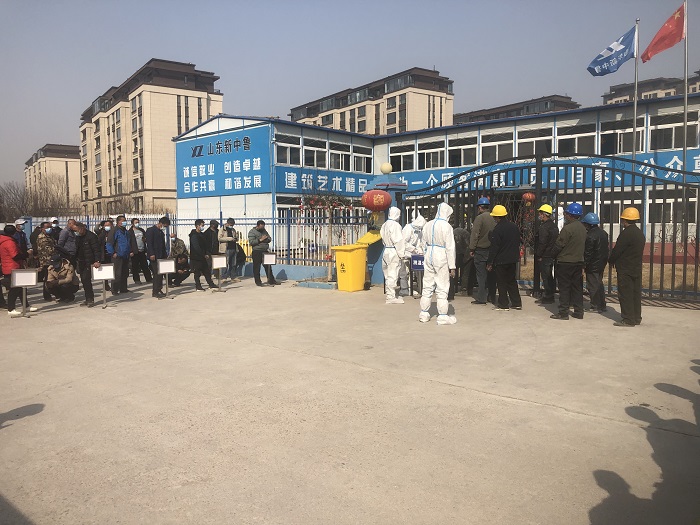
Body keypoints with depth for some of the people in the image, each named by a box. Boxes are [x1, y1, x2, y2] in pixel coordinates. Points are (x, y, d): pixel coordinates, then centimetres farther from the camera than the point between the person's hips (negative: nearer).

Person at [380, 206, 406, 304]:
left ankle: (390, 295, 23)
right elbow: (398, 241, -18)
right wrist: (401, 254, -14)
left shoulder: (384, 225, 14)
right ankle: (391, 297, -1)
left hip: (386, 251, 10)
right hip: (394, 252, -10)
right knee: (392, 275, -5)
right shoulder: (395, 225, -15)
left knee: (389, 275, 14)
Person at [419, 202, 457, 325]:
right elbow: (450, 248, -12)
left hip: (429, 257, 6)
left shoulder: (427, 225, 6)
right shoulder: (446, 226, -12)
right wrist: (452, 266, -8)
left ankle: (424, 314, 19)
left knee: (427, 287, 12)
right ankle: (443, 316, 6)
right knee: (442, 288, 1)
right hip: (441, 258, -6)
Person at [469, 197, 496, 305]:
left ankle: (481, 298, -3)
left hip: (481, 250, -6)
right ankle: (491, 296, 20)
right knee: (491, 274, 12)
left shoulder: (479, 218, -10)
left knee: (481, 275, -3)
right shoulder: (494, 218, 7)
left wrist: (471, 249, -9)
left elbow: (474, 235, -14)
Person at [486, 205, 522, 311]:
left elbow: (494, 248, -17)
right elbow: (518, 242, 15)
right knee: (512, 281, 17)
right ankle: (517, 303, 19)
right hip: (513, 260, 7)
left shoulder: (497, 230, -18)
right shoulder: (514, 226, 5)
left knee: (501, 282, 2)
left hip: (501, 261, -7)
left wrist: (490, 263, -11)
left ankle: (503, 304, 6)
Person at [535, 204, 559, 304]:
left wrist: (539, 255, -14)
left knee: (545, 276, -4)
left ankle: (547, 298, -1)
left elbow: (542, 243, -20)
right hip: (552, 255, 10)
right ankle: (550, 296, 23)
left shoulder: (544, 227, -17)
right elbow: (556, 241, 18)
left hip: (545, 256, -10)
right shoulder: (554, 225, 13)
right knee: (550, 276, 16)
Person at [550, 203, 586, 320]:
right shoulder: (582, 228, 8)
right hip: (579, 262, 8)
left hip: (565, 262, -7)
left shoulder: (567, 229, -18)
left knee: (564, 288, -1)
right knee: (577, 287, 12)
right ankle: (578, 311, 17)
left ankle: (563, 312, 2)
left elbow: (559, 245, -15)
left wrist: (555, 255, 2)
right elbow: (583, 245, 13)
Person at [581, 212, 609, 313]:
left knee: (592, 286, -1)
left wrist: (585, 264, -12)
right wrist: (604, 259, 19)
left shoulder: (590, 236, -21)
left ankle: (595, 307, 4)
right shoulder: (603, 233, 7)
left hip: (593, 265, -9)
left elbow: (588, 253, -20)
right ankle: (602, 305, 25)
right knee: (599, 284, 18)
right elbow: (606, 247, 13)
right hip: (602, 262, 9)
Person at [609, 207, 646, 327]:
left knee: (625, 294, -4)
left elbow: (617, 250, -16)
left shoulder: (626, 233, -17)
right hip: (637, 268, 9)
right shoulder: (640, 233, 12)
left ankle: (628, 319, -2)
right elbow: (639, 251, 16)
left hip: (625, 269, -9)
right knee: (636, 293, 13)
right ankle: (636, 318, 19)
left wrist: (611, 260, 3)